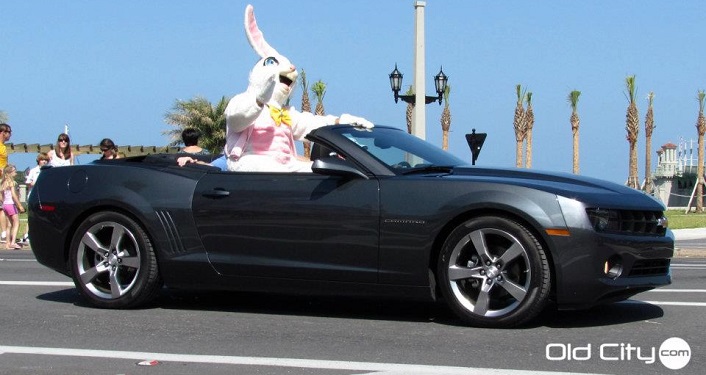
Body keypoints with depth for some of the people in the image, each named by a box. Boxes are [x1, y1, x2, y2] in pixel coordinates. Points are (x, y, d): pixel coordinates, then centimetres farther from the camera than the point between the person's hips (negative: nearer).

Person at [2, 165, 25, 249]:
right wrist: (20, 205, -17)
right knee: (16, 223, -8)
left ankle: (8, 244, 12)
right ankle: (13, 242, -20)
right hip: (11, 204, -8)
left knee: (9, 225, 13)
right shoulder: (11, 182, -12)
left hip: (5, 204, 8)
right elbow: (14, 195, -18)